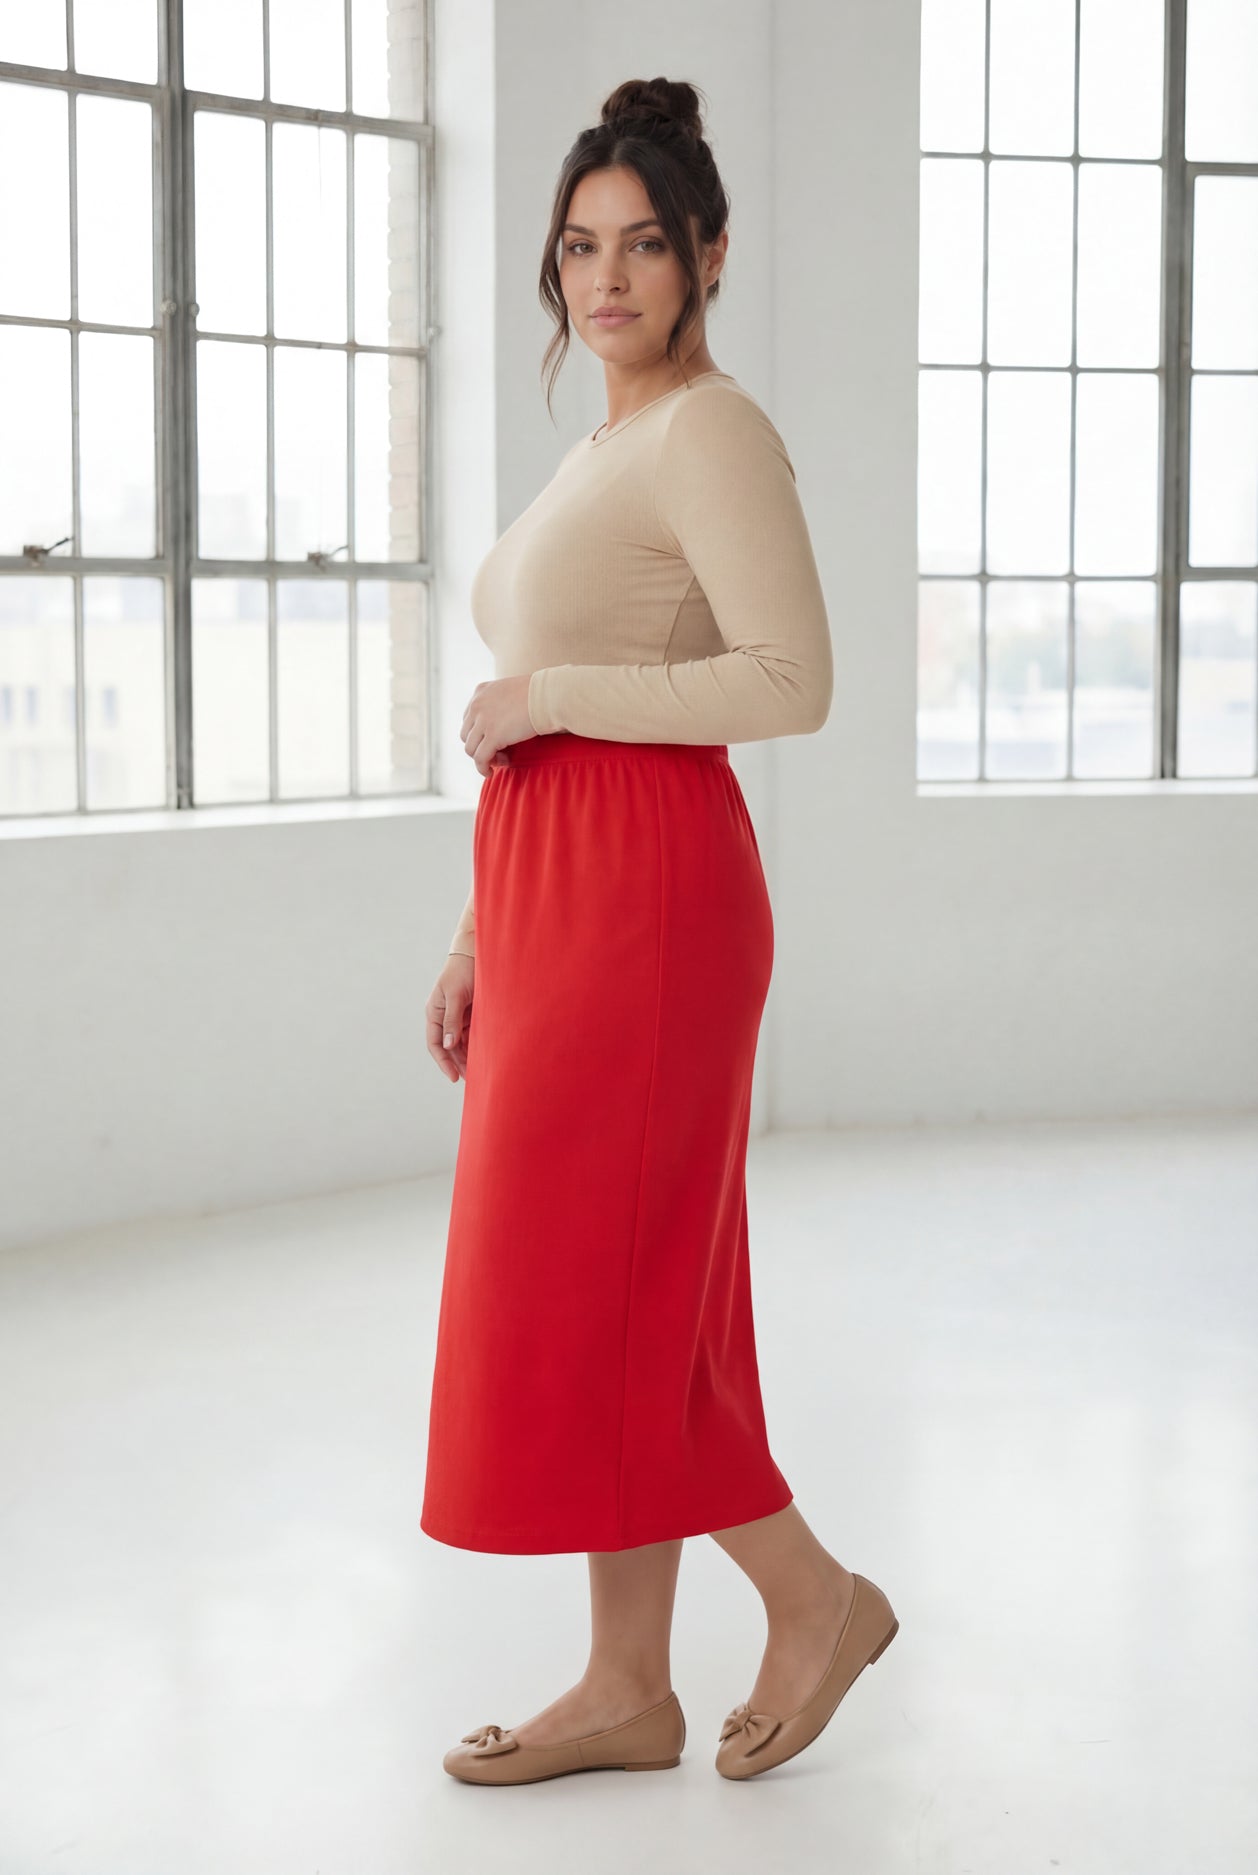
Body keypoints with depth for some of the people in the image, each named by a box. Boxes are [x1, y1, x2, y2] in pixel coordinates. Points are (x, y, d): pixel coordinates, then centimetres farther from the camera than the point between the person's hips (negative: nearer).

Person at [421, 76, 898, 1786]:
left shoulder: (713, 432, -9)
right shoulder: (602, 452, 20)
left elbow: (791, 682, -21)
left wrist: (545, 694, -15)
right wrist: (479, 938, 19)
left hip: (644, 895, -9)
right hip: (559, 897, 10)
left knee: (594, 1290, -6)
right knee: (608, 1295, 10)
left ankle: (817, 1592, 11)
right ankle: (630, 1685, 17)